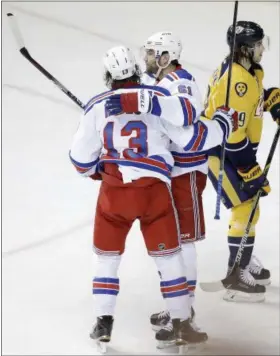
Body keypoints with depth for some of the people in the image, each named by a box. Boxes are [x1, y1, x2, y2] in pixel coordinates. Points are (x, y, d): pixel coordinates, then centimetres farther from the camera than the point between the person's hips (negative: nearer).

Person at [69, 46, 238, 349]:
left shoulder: (97, 106, 4)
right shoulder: (159, 99, -2)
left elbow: (81, 157, 10)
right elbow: (192, 138, 1)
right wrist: (225, 121, 17)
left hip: (113, 191, 1)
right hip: (154, 190, -1)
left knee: (107, 256, 17)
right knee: (167, 256, 10)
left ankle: (103, 323, 15)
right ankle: (181, 324, 12)